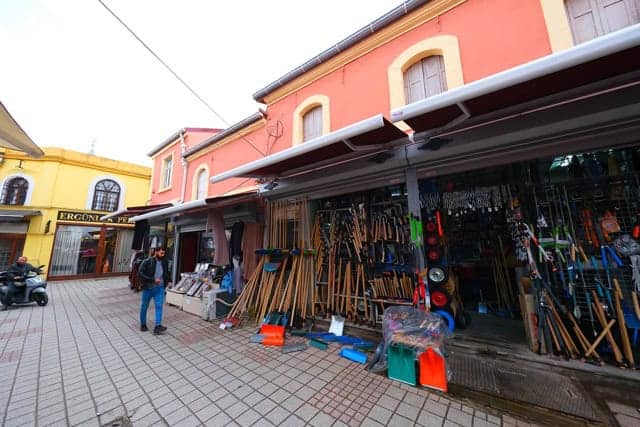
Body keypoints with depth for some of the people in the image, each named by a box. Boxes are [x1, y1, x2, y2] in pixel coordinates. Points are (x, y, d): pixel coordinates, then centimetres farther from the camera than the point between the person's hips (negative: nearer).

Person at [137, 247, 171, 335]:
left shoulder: (164, 262, 3)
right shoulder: (147, 262, -12)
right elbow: (140, 274, -18)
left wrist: (169, 280, 8)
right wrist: (153, 279, -23)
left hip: (159, 288, 3)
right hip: (148, 288, -3)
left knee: (159, 306, -6)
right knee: (144, 307, 14)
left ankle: (157, 327, -7)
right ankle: (143, 325, 33)